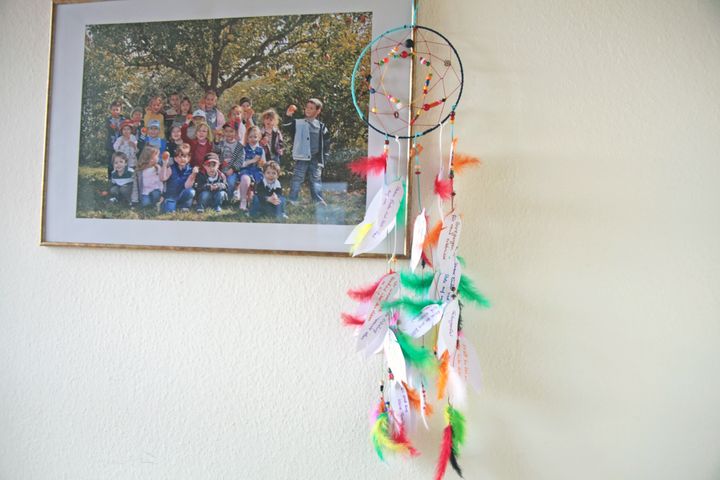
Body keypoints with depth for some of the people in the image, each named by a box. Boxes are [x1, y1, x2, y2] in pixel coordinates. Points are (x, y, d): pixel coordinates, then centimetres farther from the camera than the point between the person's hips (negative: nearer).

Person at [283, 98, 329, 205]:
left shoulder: (321, 126, 9)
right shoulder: (298, 123, 4)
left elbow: (326, 143, 12)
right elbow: (287, 125, -11)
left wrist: (324, 158, 7)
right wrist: (288, 115, -29)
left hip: (316, 159, 2)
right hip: (302, 158, -2)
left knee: (316, 180, 9)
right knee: (297, 180, -2)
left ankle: (319, 202, 15)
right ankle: (292, 201, 2)